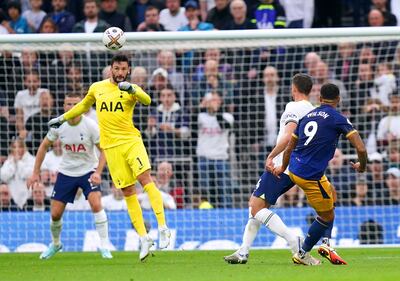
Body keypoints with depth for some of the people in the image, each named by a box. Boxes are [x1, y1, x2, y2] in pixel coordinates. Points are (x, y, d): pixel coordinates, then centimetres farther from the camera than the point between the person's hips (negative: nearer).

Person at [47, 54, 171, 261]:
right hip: (111, 146, 2)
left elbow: (147, 100, -21)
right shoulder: (97, 88, 11)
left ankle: (162, 227, -21)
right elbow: (83, 106, 30)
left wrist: (132, 89, -39)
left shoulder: (131, 89, 1)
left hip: (131, 141, -2)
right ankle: (144, 238, 3)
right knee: (128, 192, -1)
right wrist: (63, 118, 36)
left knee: (145, 179, -21)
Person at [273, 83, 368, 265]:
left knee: (331, 196, 26)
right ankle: (302, 254, 19)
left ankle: (326, 244, 18)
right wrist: (362, 166, 6)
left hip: (294, 169, 8)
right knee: (327, 216, 9)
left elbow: (290, 146, 21)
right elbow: (361, 148, -14)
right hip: (311, 177, -8)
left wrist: (283, 167, 37)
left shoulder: (308, 116, 11)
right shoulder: (337, 119, -8)